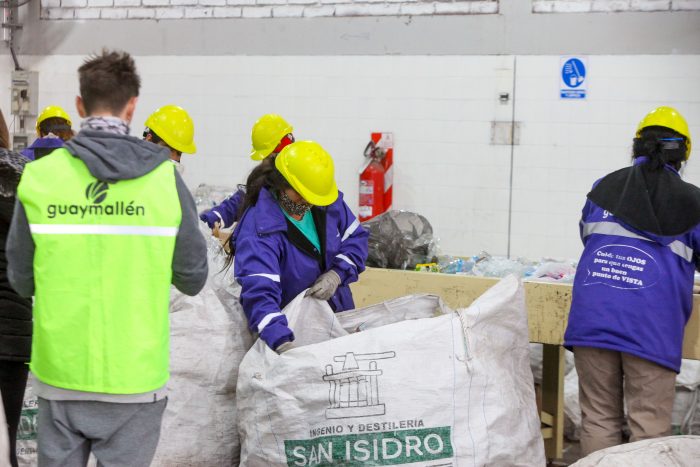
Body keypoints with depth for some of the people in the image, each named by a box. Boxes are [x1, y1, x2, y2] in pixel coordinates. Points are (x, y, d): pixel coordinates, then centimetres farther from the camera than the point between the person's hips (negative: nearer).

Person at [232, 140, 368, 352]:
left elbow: (356, 238, 5)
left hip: (340, 312, 6)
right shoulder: (259, 229, -28)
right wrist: (282, 342, -52)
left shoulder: (329, 201, -7)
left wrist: (337, 274, -16)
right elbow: (259, 292, -38)